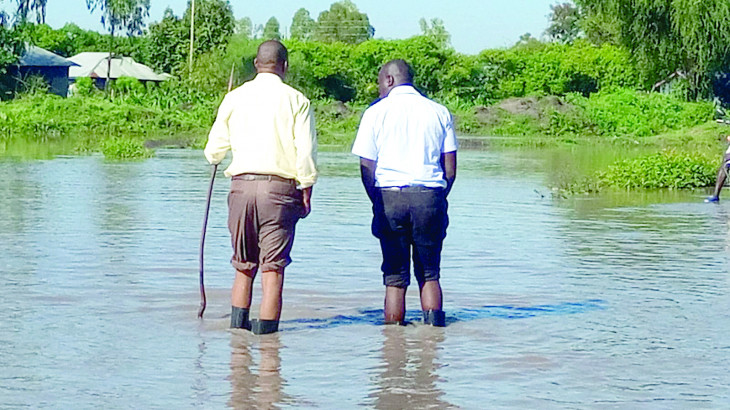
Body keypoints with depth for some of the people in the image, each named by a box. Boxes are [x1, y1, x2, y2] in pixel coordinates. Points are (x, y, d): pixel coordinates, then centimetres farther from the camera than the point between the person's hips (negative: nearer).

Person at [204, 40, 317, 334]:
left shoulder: (235, 98, 7)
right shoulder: (296, 100, -1)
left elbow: (213, 151, 10)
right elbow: (306, 153, -7)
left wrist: (215, 157, 33)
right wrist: (306, 193, 1)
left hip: (242, 185, 3)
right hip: (280, 188, -3)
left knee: (243, 265, 14)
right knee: (273, 266, 0)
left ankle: (238, 323, 13)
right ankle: (266, 329, -3)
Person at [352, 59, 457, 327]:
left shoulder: (376, 112, 4)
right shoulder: (439, 112, 10)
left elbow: (366, 167, 1)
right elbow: (450, 169, 6)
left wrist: (378, 205, 11)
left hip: (390, 194, -1)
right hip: (431, 194, 1)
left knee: (395, 276, 5)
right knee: (429, 274, 10)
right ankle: (433, 322, -7)